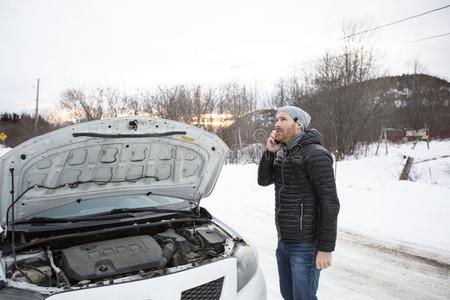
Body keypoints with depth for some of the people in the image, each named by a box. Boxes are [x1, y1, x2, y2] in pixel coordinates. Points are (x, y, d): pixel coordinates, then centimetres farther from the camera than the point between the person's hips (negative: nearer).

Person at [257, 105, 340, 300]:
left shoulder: (315, 155, -17)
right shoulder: (283, 153, 9)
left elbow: (330, 203, -19)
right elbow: (263, 180, 9)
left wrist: (326, 247, -20)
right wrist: (270, 152, -5)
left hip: (305, 245, -8)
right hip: (283, 242, 8)